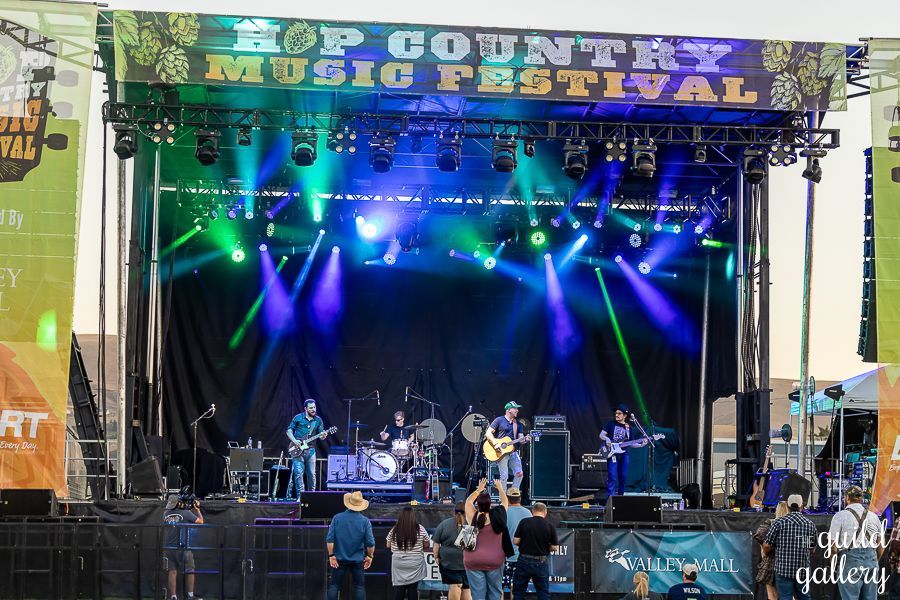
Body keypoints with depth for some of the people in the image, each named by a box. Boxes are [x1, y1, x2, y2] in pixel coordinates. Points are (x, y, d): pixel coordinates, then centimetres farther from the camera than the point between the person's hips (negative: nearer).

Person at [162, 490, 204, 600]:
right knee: (190, 571, 9)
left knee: (172, 572, 5)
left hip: (169, 548, 4)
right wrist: (197, 509, 17)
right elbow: (200, 521, 1)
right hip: (183, 548, -4)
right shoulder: (186, 513, -11)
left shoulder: (166, 514, 4)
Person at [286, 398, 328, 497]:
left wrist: (323, 435, -16)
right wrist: (294, 440, -11)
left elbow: (320, 436, 7)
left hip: (310, 450, 3)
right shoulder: (298, 418, 1)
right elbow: (289, 431, 5)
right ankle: (300, 496, -10)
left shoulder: (318, 420, 9)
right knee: (298, 473, -12)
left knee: (312, 474, 4)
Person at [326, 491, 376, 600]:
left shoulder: (337, 518, -7)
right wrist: (370, 556, 6)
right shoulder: (365, 521, -7)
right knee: (359, 586, 8)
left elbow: (330, 539, -10)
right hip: (357, 560, 0)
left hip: (339, 558, 0)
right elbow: (370, 543, -9)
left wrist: (331, 555, -3)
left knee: (334, 586, 6)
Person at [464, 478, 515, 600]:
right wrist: (500, 488, 29)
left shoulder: (473, 517, -6)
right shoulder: (497, 515, -8)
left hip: (473, 561, 0)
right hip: (494, 561, 0)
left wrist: (479, 489, 27)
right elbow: (505, 502, 12)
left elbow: (468, 502, 14)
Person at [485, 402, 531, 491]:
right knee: (504, 476, -10)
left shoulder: (518, 424, 15)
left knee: (519, 474, -6)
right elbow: (488, 433, -5)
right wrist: (495, 444, -18)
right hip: (501, 452, -5)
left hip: (513, 451, 5)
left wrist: (525, 439, -12)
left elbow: (521, 438, 11)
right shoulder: (499, 420, -1)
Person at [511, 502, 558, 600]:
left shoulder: (524, 522, -6)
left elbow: (515, 541, -6)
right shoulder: (550, 526, -5)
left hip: (524, 560, 0)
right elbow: (555, 547, -3)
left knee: (518, 591, 11)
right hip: (541, 562, 0)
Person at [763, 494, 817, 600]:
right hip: (803, 570, 3)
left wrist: (767, 553, 16)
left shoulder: (779, 522, -6)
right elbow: (812, 549, 13)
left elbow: (766, 546, -6)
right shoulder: (810, 524, 5)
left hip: (783, 569, -3)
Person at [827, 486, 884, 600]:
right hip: (872, 558, 5)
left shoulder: (840, 516, -2)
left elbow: (833, 546, -7)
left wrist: (834, 564, 9)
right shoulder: (873, 516, 13)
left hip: (850, 560, -5)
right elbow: (881, 548, 17)